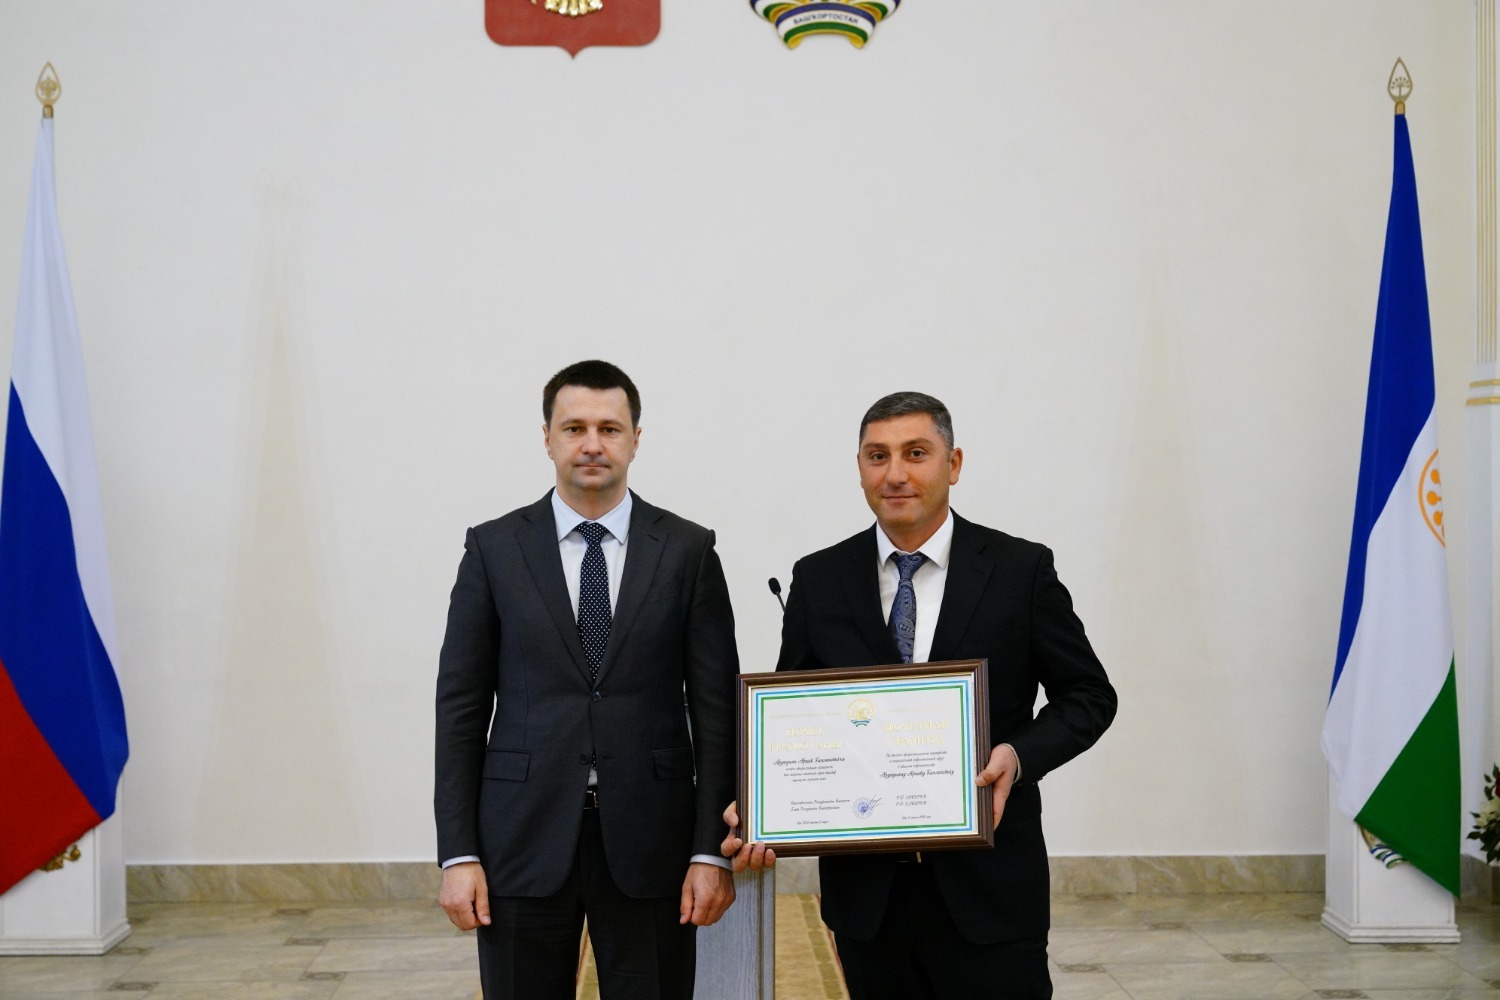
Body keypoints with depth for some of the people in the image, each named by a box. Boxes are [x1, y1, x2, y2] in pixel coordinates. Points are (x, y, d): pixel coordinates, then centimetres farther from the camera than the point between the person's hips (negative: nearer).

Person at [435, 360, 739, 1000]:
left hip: (650, 843, 0)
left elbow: (716, 706, 1)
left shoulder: (688, 551, 2)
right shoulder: (493, 549, 3)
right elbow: (460, 704, 2)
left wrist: (712, 850, -5)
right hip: (524, 839, 0)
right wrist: (458, 853, -3)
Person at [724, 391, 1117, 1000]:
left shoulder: (1020, 570, -1)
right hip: (865, 885, 2)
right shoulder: (819, 581, 5)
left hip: (987, 884, -2)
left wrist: (1019, 756, -13)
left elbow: (1087, 695, 5)